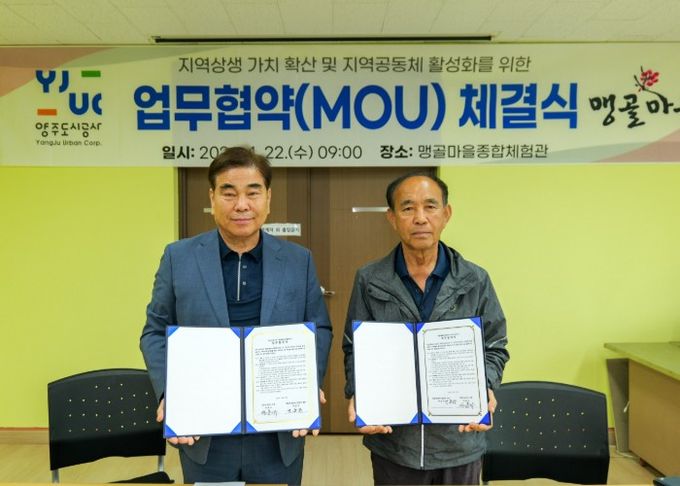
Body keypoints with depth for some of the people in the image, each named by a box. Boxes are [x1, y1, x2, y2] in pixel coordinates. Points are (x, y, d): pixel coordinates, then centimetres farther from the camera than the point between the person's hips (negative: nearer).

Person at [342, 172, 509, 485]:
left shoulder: (475, 281, -2)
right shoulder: (369, 281, -4)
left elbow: (494, 349, 5)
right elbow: (355, 349, 3)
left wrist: (484, 388, -13)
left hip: (459, 441, 1)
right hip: (392, 440, 0)